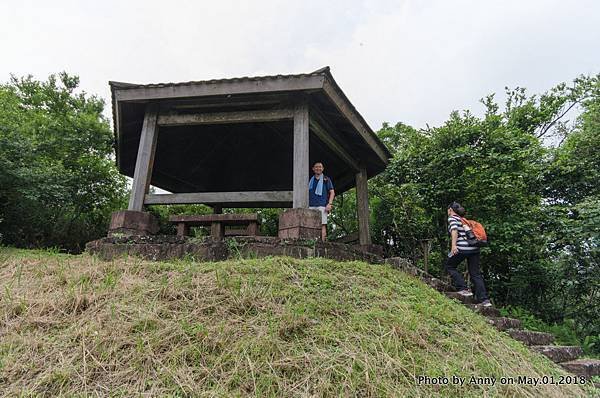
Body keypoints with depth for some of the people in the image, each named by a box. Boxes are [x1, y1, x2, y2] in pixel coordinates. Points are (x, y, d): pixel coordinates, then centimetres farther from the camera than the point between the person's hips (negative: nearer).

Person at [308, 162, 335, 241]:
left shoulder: (326, 179, 13)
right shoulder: (310, 180, 22)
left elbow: (332, 192, 7)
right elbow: (307, 193, 23)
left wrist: (329, 204, -7)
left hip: (322, 205, -3)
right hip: (311, 206, 3)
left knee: (322, 224, -9)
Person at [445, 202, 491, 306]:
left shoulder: (452, 218, 3)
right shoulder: (463, 219, 25)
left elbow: (454, 230, -14)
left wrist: (453, 245, -23)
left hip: (462, 247, -7)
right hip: (474, 248, 7)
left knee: (449, 266, 11)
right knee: (475, 273, 9)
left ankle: (464, 289, 3)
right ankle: (484, 300, 4)